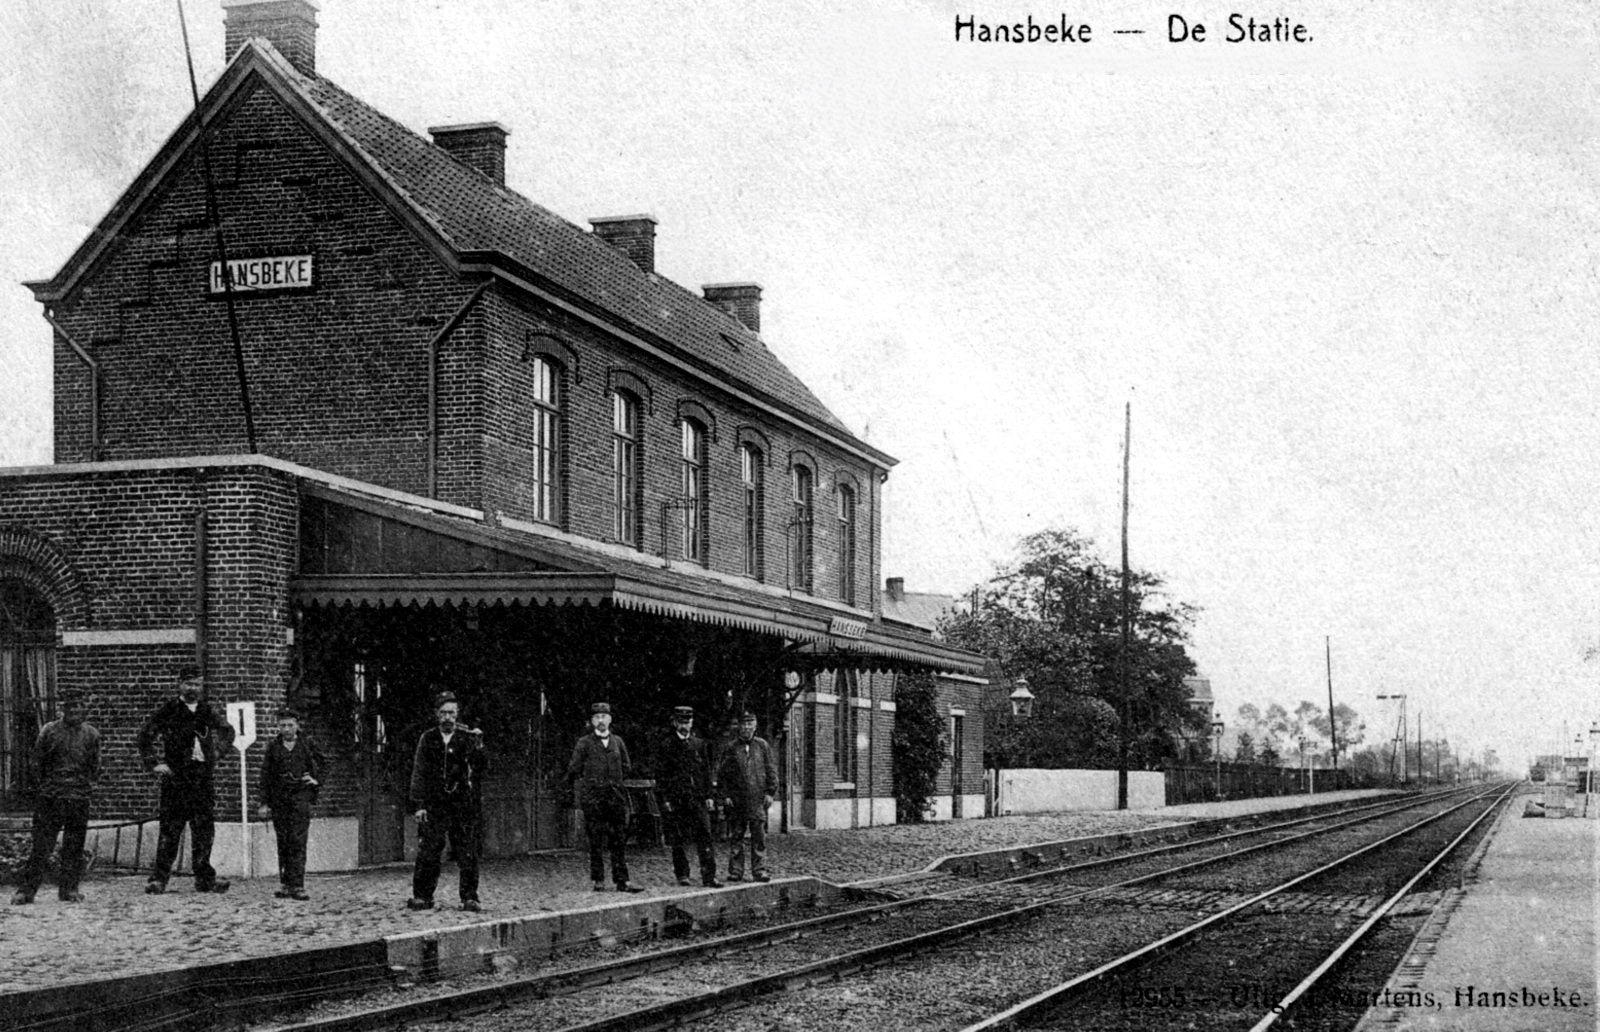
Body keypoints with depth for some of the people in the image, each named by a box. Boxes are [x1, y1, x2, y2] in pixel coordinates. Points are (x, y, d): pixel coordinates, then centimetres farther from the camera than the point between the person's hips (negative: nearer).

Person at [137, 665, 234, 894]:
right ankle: (159, 879, 0)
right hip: (175, 777, -3)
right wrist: (154, 764, -5)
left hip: (202, 778, 3)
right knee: (170, 829, -4)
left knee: (204, 829, 4)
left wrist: (224, 736, -8)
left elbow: (227, 730, 14)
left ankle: (205, 878, 11)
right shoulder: (167, 711, 2)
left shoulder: (208, 711, 14)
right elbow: (144, 737, 2)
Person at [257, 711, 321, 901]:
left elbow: (318, 768, 17)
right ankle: (285, 883, 11)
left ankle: (297, 886, -12)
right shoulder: (273, 747, 9)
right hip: (278, 801, 2)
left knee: (298, 842, -9)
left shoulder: (307, 745, 8)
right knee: (283, 843, 4)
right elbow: (265, 776, 9)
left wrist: (315, 780, -5)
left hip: (300, 799, -2)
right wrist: (264, 803, 4)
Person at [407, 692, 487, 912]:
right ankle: (422, 897, 5)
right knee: (427, 852, -3)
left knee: (467, 854, -2)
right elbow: (419, 773, 6)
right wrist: (419, 805, -1)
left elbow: (481, 768, -4)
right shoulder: (428, 739, 7)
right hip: (434, 805, 0)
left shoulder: (467, 738, 5)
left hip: (463, 804, 0)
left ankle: (469, 898, 4)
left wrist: (478, 747, -22)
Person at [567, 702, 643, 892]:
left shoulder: (617, 741, 11)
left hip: (617, 796, 3)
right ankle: (598, 880, 3)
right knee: (596, 841, -2)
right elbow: (574, 770, 3)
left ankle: (622, 880, 0)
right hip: (593, 798, -3)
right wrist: (585, 786, 7)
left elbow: (627, 768, 20)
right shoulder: (584, 743, 1)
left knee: (620, 840, 0)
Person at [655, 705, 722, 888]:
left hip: (698, 798, 3)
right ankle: (682, 875, 13)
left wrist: (710, 796, 7)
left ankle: (709, 876, -8)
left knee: (705, 835, -6)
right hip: (676, 799, -2)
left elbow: (707, 771, 15)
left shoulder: (700, 744, 12)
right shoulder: (667, 745, 0)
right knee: (678, 839, 3)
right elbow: (661, 775, -1)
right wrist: (665, 799, -8)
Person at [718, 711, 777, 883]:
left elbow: (771, 770, 8)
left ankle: (759, 870, 2)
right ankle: (735, 871, 8)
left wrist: (770, 792, 0)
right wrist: (725, 795, -2)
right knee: (735, 837, 3)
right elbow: (722, 774, 6)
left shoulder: (762, 746, 8)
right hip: (736, 800, 0)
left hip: (758, 799, 0)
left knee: (759, 836, -2)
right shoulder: (731, 748, 5)